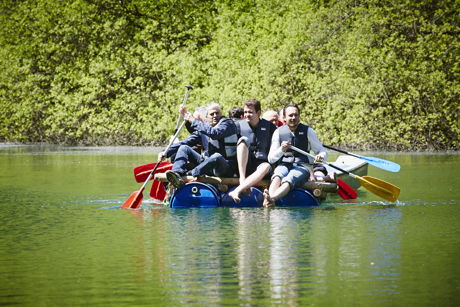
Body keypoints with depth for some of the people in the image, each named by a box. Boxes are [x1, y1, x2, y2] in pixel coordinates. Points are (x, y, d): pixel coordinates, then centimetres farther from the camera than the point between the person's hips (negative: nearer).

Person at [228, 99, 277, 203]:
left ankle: (237, 191, -51)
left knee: (266, 167, -37)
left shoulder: (269, 126, 6)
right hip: (244, 164, 1)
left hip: (261, 163, -1)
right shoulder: (240, 125, 8)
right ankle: (242, 179, -37)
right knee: (243, 140, -24)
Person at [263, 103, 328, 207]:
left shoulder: (308, 131, 7)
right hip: (283, 166, 1)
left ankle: (271, 198, -64)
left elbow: (323, 151, 11)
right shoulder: (279, 132, 9)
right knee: (277, 176, -36)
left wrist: (320, 156, -14)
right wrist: (281, 150, -13)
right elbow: (271, 159, 7)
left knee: (289, 179, -36)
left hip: (301, 166, -1)